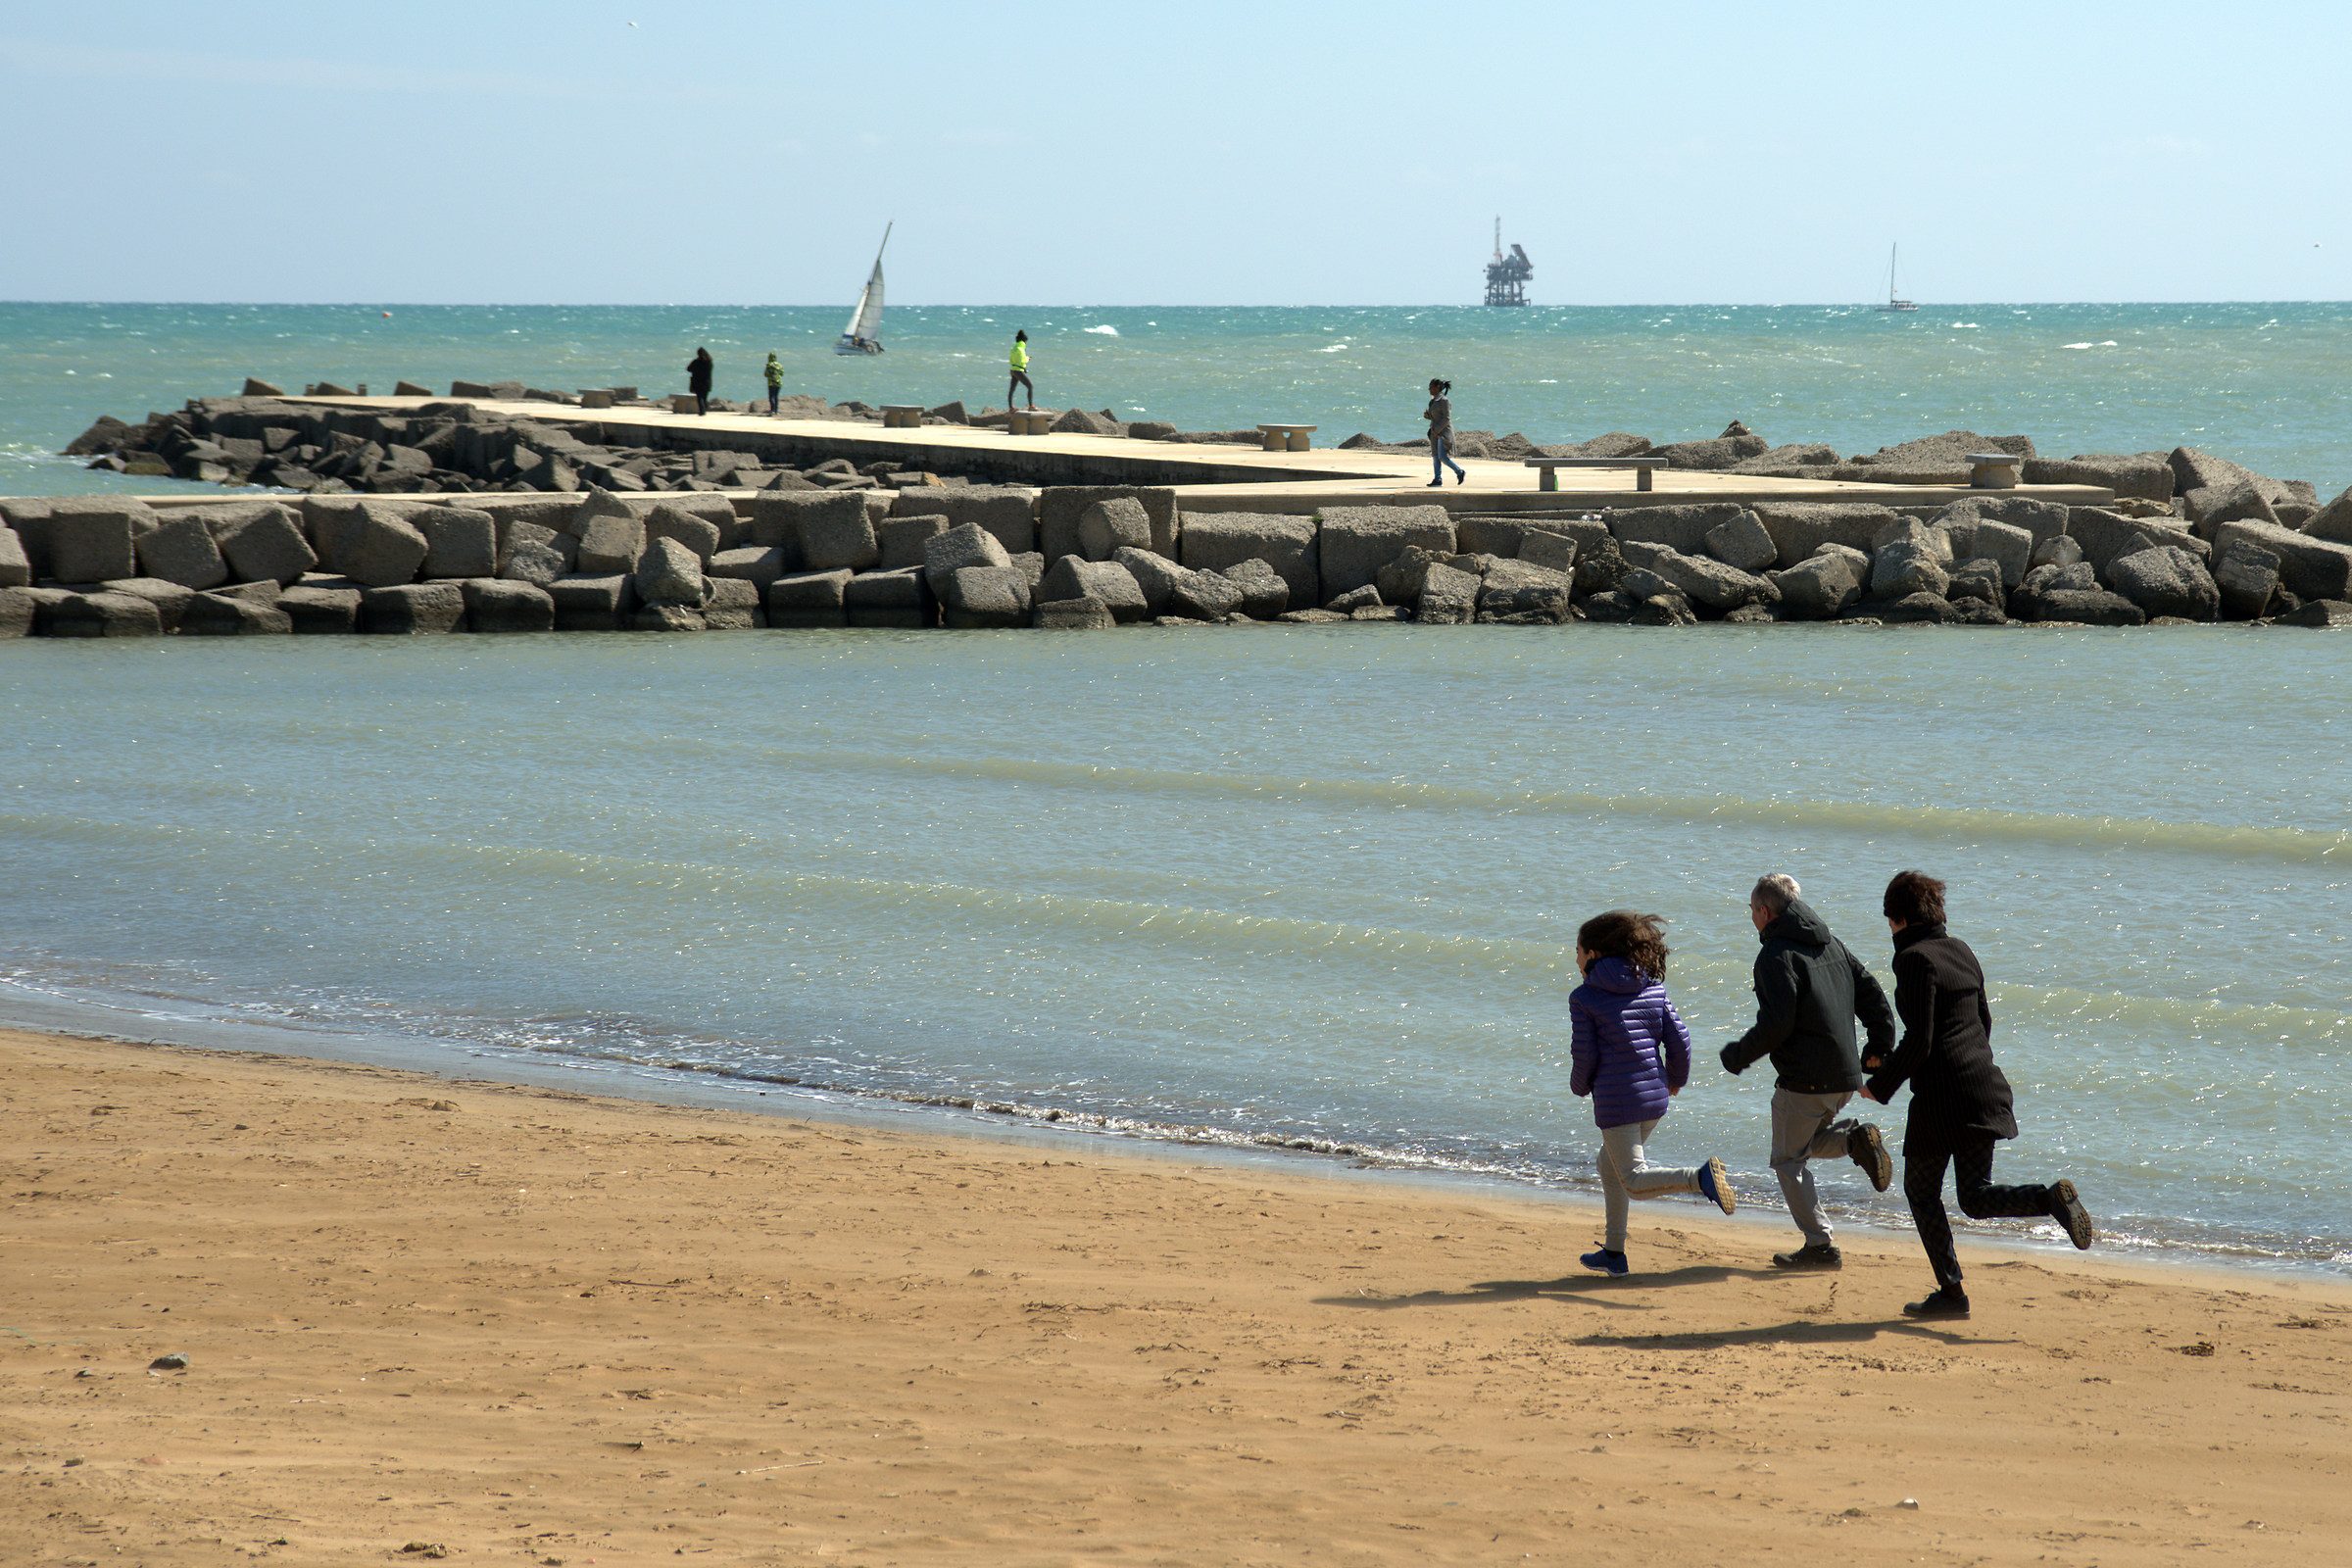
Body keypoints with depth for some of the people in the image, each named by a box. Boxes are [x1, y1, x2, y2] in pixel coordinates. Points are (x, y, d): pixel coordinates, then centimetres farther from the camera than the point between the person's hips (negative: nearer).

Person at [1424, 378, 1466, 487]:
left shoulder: (1444, 400, -14)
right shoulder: (1434, 400, 13)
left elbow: (1447, 418, -18)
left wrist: (1437, 430, -18)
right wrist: (1427, 415, 1)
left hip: (1444, 431, -9)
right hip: (1435, 431, 9)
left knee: (1442, 457, -13)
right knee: (1435, 456, 5)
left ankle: (1460, 472, 2)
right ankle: (1437, 479, 7)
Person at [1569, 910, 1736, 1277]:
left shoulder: (1583, 998, -7)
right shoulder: (1652, 988, 7)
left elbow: (1584, 1054, -9)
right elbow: (1678, 1039, 6)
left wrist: (1581, 1086, 12)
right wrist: (1676, 1078, 24)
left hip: (1616, 1101, -7)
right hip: (1654, 1096, 7)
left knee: (1635, 1182, -5)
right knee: (1610, 1164, 24)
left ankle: (1701, 1178, -31)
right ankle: (1614, 1252, 26)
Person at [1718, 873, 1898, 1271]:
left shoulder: (1776, 955, -11)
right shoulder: (1832, 945, 15)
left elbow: (1776, 1023, -18)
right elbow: (1873, 996, 13)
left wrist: (1738, 1055, -5)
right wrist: (1880, 1049, 15)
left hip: (1803, 1079, -8)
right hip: (1844, 1077, 8)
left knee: (1788, 1159, 4)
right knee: (1806, 1140, 26)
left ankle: (1819, 1245, 0)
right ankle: (1855, 1138, -3)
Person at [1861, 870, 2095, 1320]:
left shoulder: (1915, 959, -12)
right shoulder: (1960, 951, 13)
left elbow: (1919, 1041, -17)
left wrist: (1881, 1084, -4)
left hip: (1941, 1092, -7)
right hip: (1985, 1084, 7)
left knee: (1921, 1191, 10)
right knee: (1975, 1197, 9)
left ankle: (1951, 1291, 9)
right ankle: (2052, 1199, -16)